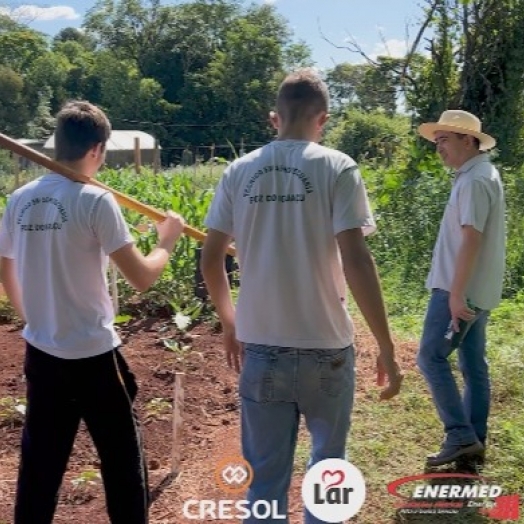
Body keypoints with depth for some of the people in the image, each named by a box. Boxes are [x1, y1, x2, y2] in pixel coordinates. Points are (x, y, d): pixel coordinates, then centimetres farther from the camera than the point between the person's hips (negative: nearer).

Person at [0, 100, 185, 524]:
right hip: (92, 357, -6)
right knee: (123, 459, 11)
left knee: (39, 464, 18)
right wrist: (167, 242, 1)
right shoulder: (94, 200, -16)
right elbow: (142, 278, -17)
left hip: (40, 354, 6)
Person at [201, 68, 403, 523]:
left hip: (260, 346, 3)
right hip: (325, 347, -2)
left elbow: (210, 260, 5)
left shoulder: (239, 172, 3)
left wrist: (230, 325, 19)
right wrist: (387, 348, -10)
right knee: (328, 462, 20)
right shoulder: (337, 168, -8)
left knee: (266, 474, 14)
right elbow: (356, 262, -16)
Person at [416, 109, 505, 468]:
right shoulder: (480, 175, 16)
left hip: (461, 290, -10)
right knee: (474, 365, 12)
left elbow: (471, 239, -23)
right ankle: (474, 439, 19)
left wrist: (455, 293, -24)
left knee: (431, 357, -5)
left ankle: (461, 436, -2)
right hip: (478, 290, 10)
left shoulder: (474, 180, -16)